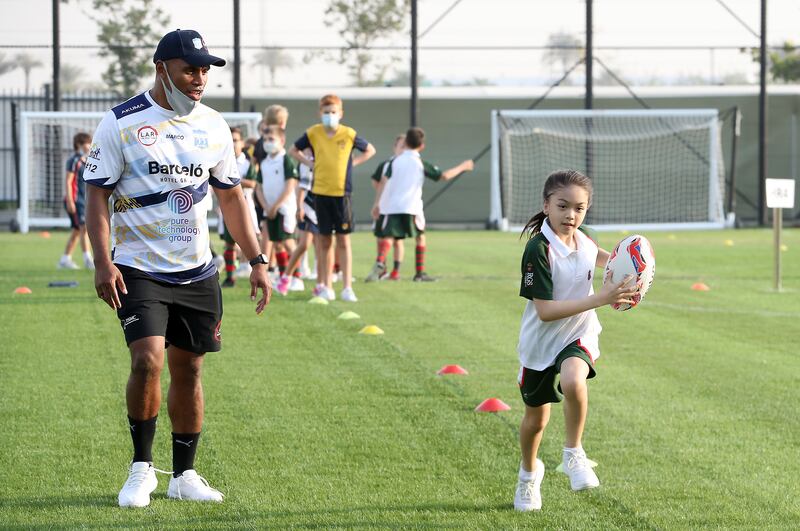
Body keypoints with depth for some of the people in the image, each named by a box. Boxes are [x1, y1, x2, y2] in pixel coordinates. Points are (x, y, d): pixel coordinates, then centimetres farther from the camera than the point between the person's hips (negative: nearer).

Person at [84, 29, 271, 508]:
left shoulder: (213, 126, 7)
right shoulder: (121, 123, -8)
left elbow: (231, 197, 15)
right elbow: (98, 195, -7)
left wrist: (257, 261, 10)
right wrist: (103, 261, -18)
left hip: (197, 272, 5)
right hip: (139, 270, -5)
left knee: (188, 370, 8)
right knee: (148, 361, -19)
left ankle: (184, 475, 20)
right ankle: (142, 468, -1)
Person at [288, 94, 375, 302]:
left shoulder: (349, 134, -4)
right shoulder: (313, 133, -1)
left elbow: (370, 150, 11)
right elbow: (294, 150, 15)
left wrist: (352, 163, -1)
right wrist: (309, 163, 1)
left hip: (342, 193, -1)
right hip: (320, 192, 1)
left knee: (343, 240, -1)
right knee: (325, 241, 6)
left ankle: (347, 288, 1)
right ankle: (327, 286, 13)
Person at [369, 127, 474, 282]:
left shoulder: (396, 161, 8)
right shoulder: (421, 163, 1)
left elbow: (383, 181, 0)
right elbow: (444, 176, 1)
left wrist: (377, 203, 0)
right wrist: (462, 167, 15)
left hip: (391, 205, 2)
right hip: (411, 206, -2)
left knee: (388, 237, 1)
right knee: (420, 237, 14)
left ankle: (380, 263, -24)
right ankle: (420, 273, 12)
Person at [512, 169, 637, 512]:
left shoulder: (582, 239, -6)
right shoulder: (538, 248, -24)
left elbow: (595, 255, 21)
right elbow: (545, 311, -29)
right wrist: (600, 299, -33)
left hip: (578, 336, 2)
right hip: (540, 342, -2)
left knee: (572, 381, -33)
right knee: (536, 419, 16)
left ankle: (573, 452, -11)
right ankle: (529, 473, 47)